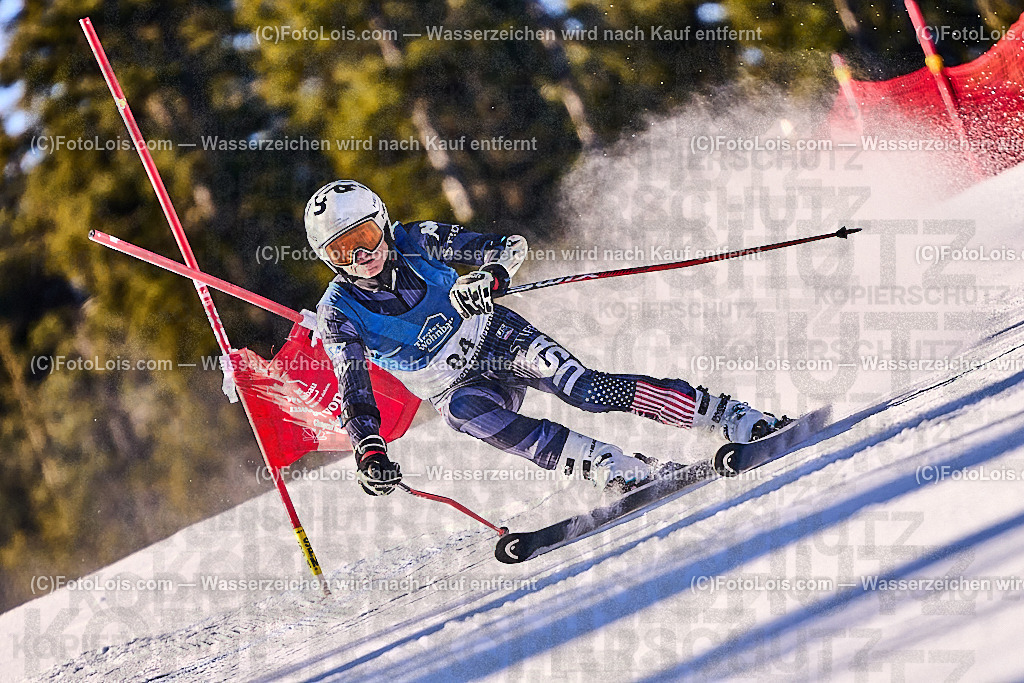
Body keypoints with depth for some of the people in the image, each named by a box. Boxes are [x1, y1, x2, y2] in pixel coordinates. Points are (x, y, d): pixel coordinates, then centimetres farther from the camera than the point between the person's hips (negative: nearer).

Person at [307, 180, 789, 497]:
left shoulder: (418, 242, -11)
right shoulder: (339, 314, -12)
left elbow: (510, 248, -10)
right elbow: (355, 395, -13)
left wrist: (489, 277, -33)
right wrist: (370, 454, -31)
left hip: (495, 338, 0)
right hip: (457, 387, 0)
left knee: (581, 386, -27)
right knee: (465, 412, -36)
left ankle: (730, 417, -28)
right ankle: (615, 469, -40)